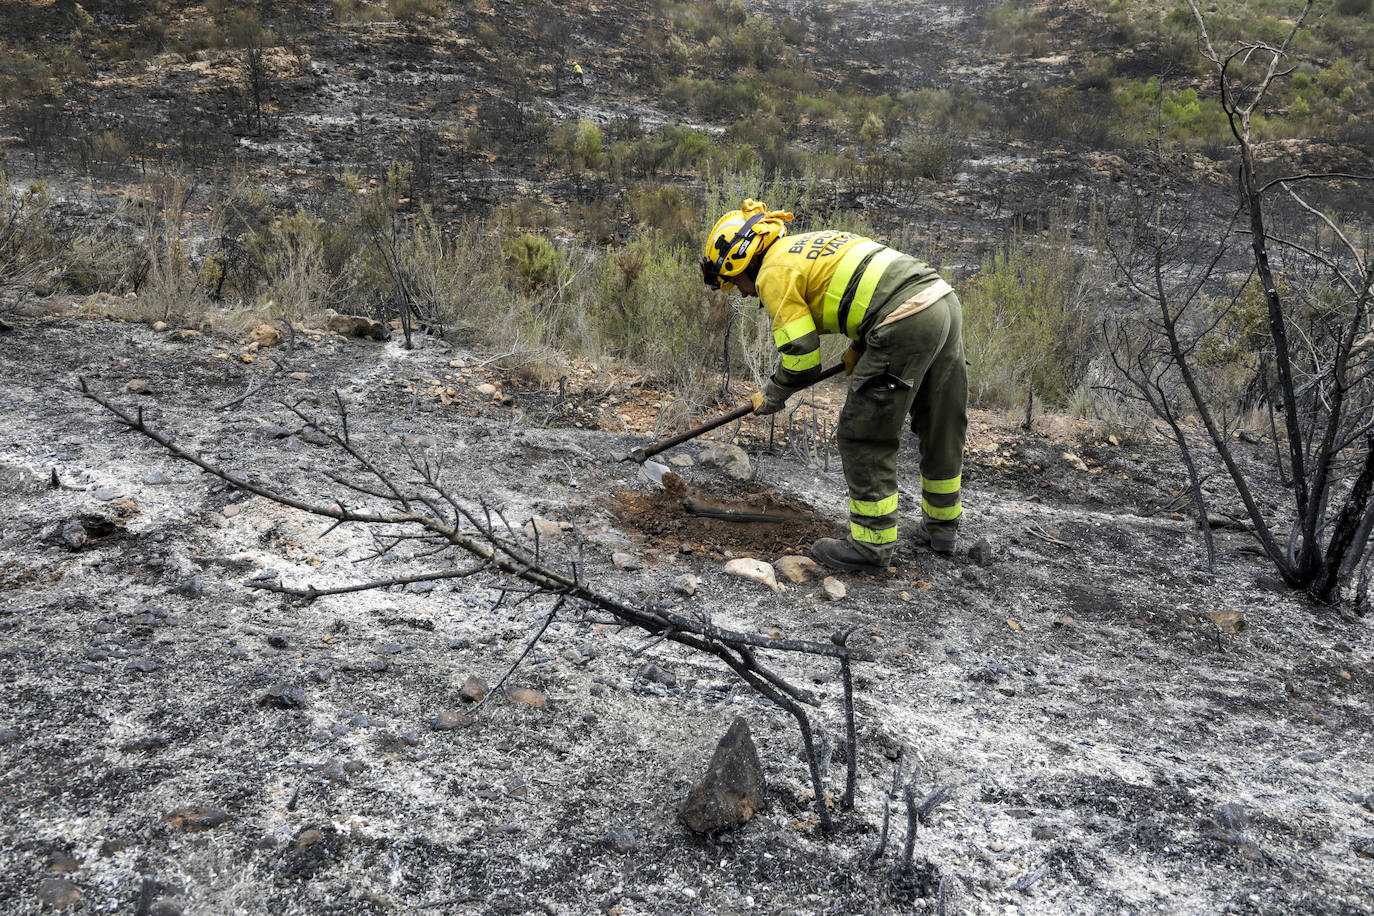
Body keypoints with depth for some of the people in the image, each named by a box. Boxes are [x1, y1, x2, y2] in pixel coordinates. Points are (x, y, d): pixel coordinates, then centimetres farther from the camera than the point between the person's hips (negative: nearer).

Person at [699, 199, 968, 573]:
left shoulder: (774, 273, 0)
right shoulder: (813, 243, 26)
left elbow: (801, 358, -3)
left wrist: (771, 397, 14)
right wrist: (859, 348, 30)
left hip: (906, 324, -9)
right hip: (945, 299, 10)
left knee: (865, 436, 3)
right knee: (941, 426, 20)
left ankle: (872, 545, 9)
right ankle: (943, 526, 36)